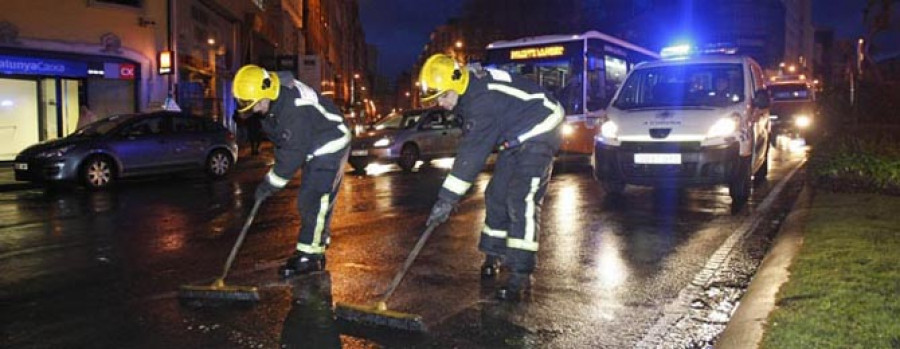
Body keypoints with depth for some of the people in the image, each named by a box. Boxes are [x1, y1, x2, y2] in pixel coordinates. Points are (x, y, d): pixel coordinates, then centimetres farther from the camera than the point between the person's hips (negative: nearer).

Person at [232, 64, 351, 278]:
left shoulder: (295, 108, -32)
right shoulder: (271, 105, -2)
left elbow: (294, 152, -29)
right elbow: (284, 142, 11)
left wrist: (271, 184, -22)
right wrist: (272, 178, 9)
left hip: (330, 148, -10)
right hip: (312, 150, 10)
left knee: (313, 201, -12)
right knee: (310, 202, 13)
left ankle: (309, 256, -4)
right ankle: (315, 251, 23)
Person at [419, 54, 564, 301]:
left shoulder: (483, 98, -30)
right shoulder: (469, 93, 0)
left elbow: (472, 153, -32)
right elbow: (470, 145, 12)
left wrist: (447, 198, -30)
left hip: (538, 133, -10)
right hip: (516, 138, 10)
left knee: (522, 202, -19)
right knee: (497, 195, 10)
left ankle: (521, 274, -15)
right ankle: (493, 254, 25)